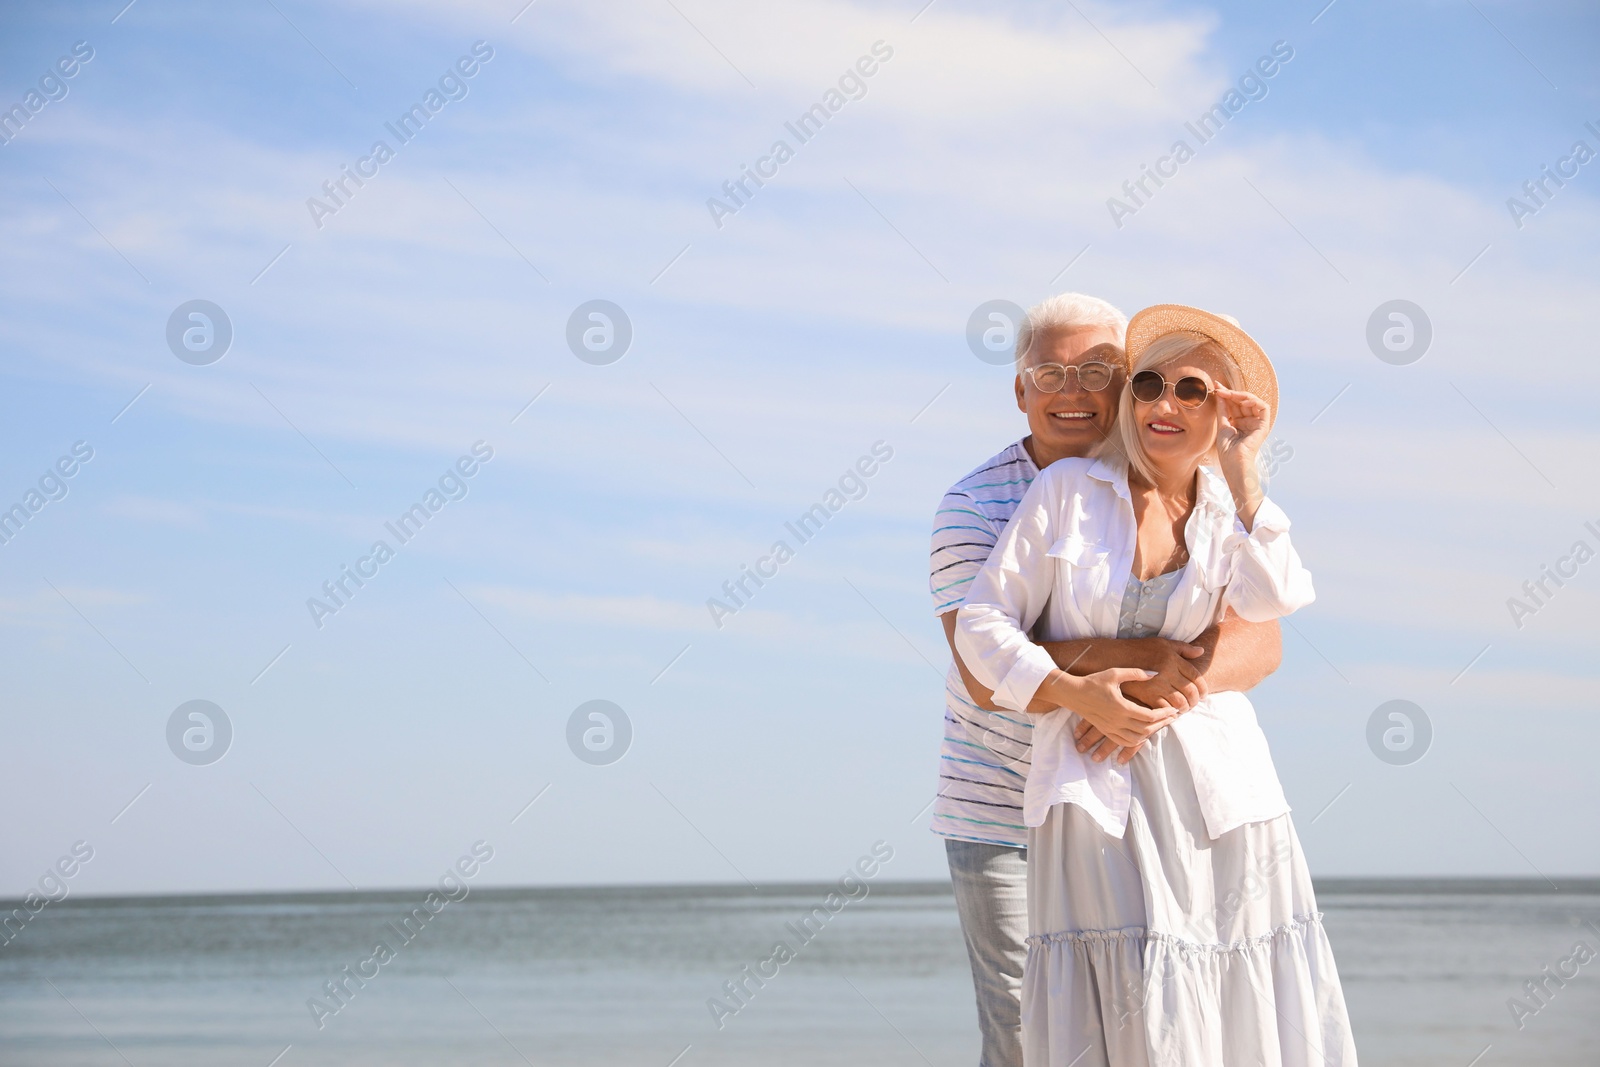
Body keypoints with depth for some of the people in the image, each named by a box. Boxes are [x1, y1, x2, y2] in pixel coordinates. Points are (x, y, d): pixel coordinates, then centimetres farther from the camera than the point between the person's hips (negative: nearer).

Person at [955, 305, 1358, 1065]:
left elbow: (1272, 601, -13)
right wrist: (1075, 695, -14)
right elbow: (982, 624, -1)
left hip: (1210, 776, 3)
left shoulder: (1231, 510, 8)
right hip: (1094, 778, -2)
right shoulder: (1068, 490, 1)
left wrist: (1241, 471, -10)